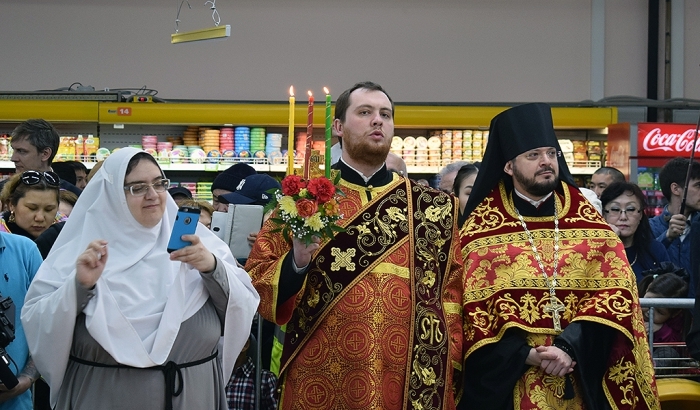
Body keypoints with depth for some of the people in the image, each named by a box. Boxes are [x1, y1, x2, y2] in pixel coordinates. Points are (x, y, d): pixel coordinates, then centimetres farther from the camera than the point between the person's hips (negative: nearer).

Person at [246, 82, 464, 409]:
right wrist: (297, 262, -20)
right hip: (320, 383, -1)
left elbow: (452, 292, 7)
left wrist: (450, 364, -3)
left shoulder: (433, 207, 7)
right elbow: (255, 280, -1)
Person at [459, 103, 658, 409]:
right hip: (509, 378, -2)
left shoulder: (587, 220, 5)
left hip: (584, 377, 2)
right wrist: (526, 355, -16)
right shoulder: (482, 228, 0)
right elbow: (473, 307, -4)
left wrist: (569, 346, -18)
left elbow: (613, 293, -4)